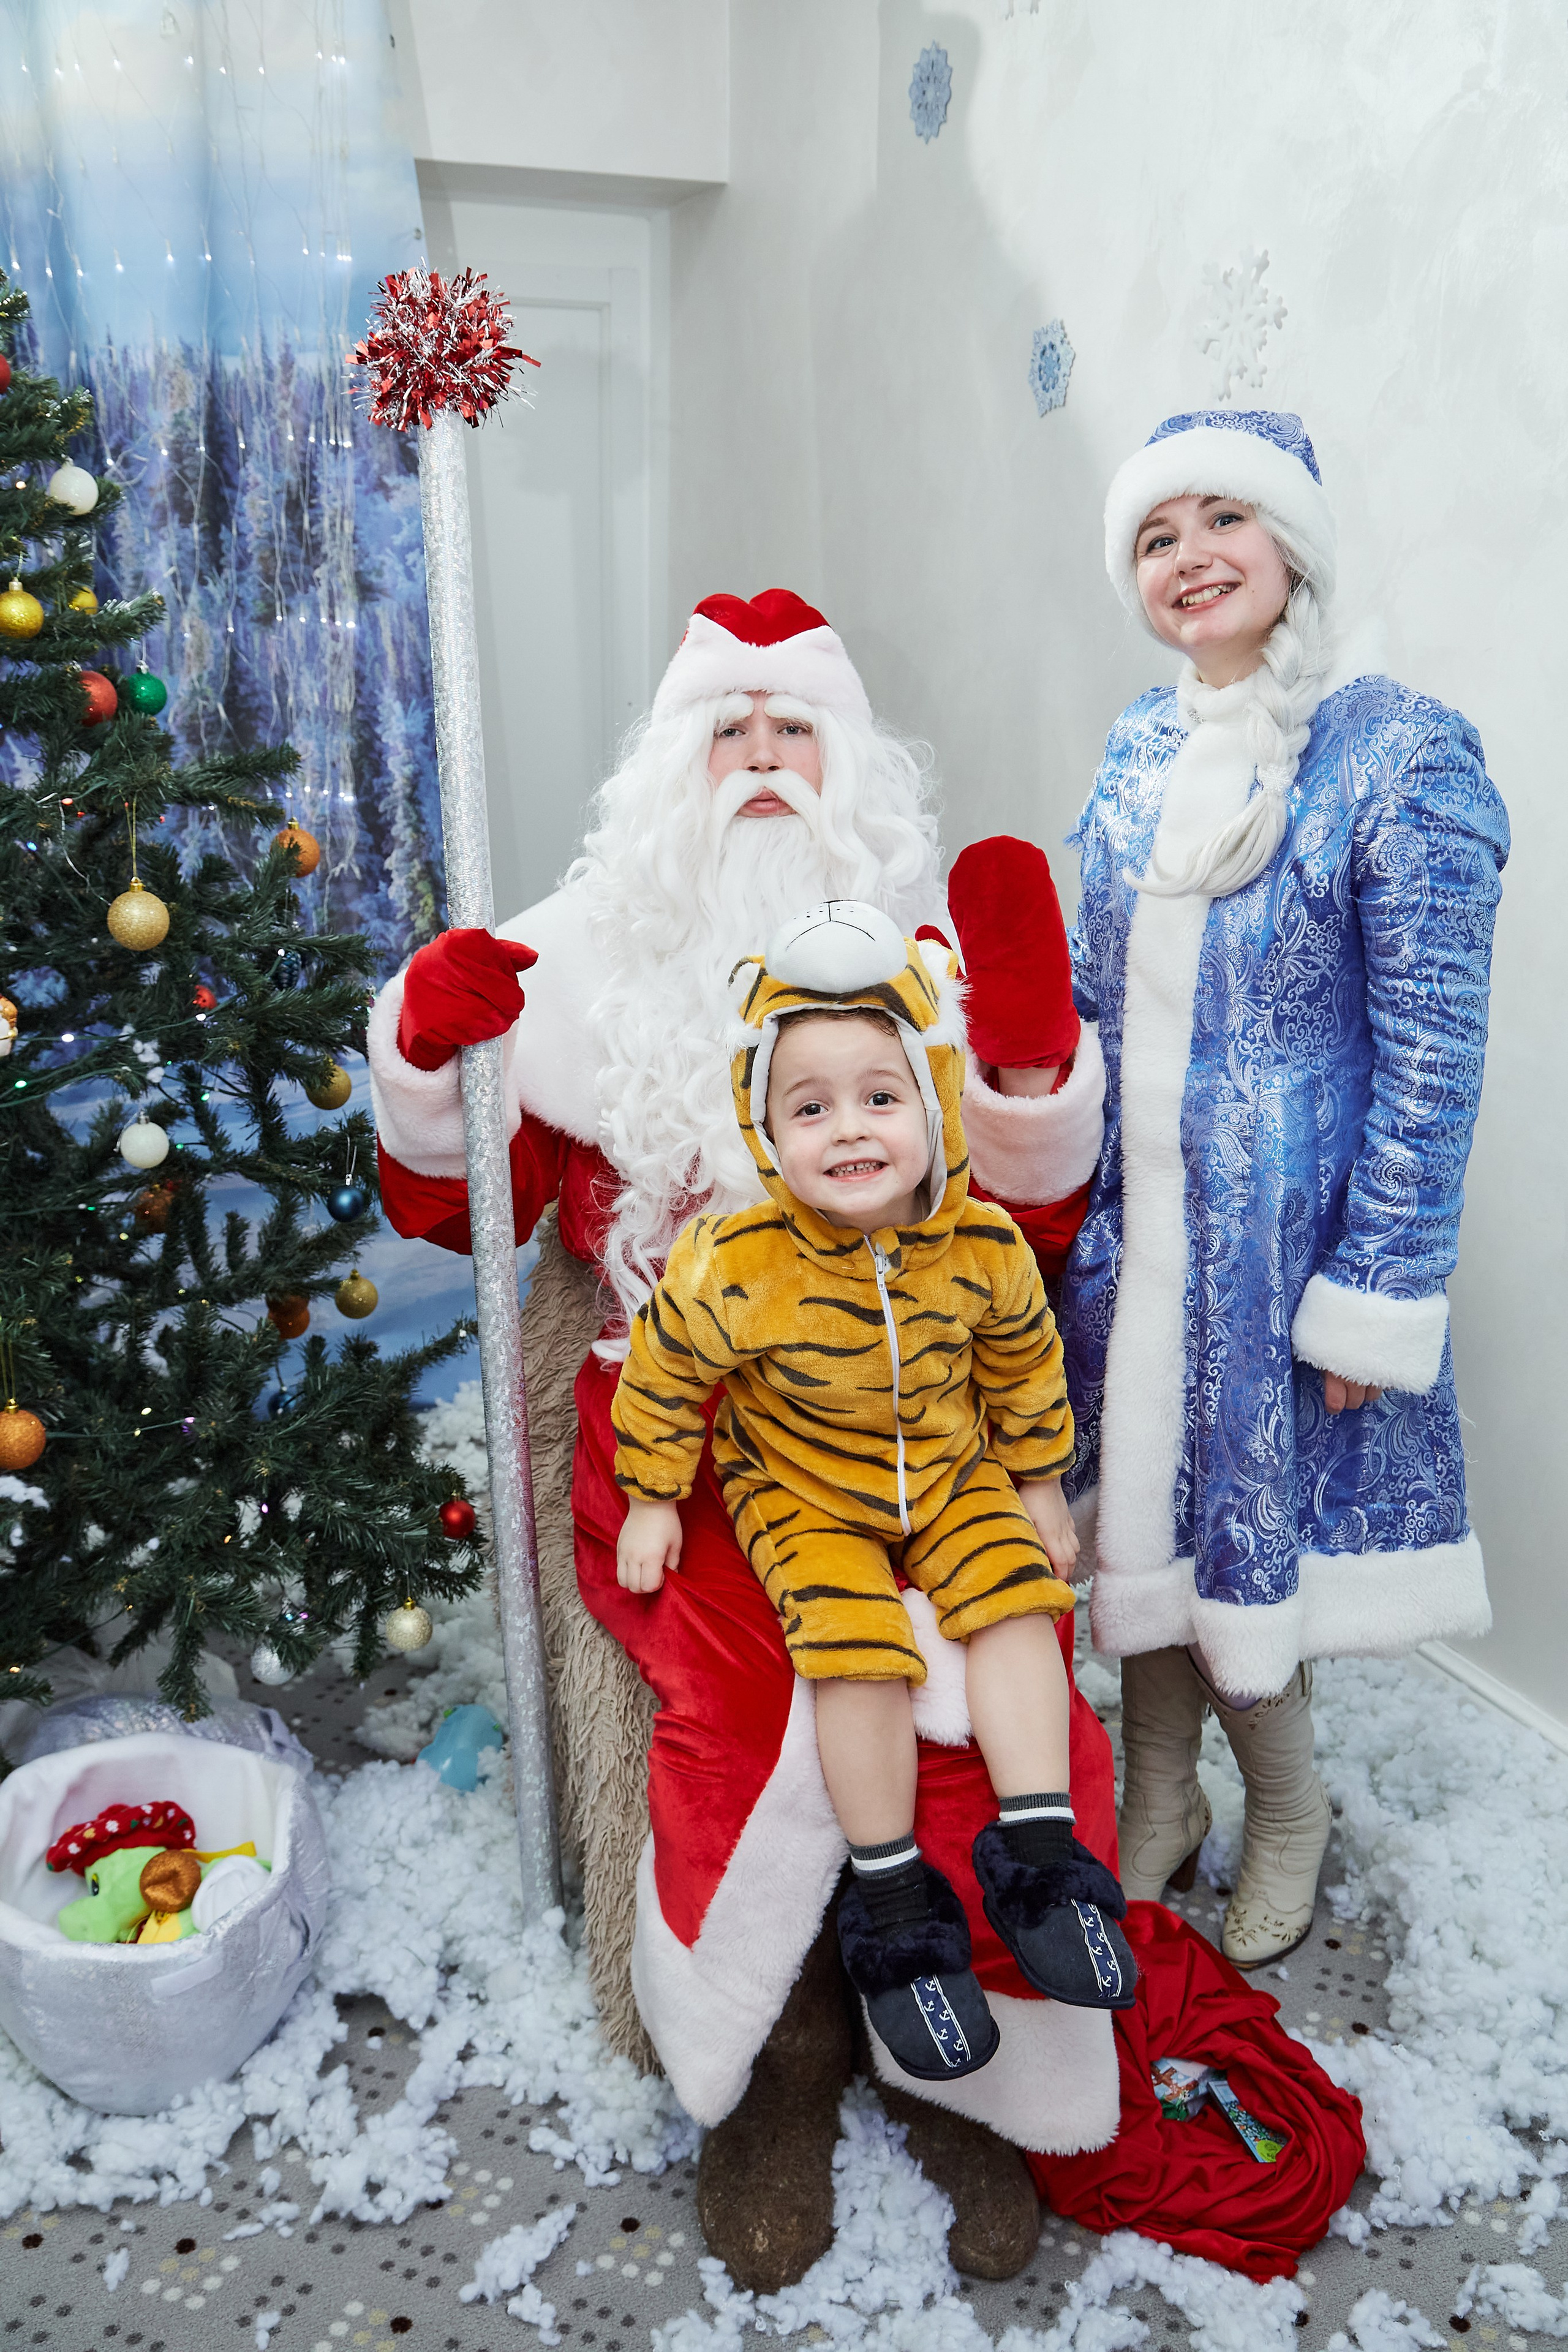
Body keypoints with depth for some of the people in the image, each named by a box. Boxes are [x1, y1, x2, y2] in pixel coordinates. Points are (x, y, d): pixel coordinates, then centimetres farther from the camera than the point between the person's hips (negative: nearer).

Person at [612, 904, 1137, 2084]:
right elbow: (664, 1370, -8)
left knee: (1014, 1599, -16)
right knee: (856, 1645, -20)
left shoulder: (984, 1247, -16)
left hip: (954, 1474, 3)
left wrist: (1041, 1486, 12)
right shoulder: (737, 1266, -25)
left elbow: (1025, 1365, 3)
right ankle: (892, 1896, -4)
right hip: (801, 1491, -3)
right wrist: (652, 1500, 0)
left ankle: (1038, 1848, -3)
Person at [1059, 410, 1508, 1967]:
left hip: (1284, 1237, -5)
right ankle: (1157, 1811, 38)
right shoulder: (1141, 752, 6)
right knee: (1142, 1516, 15)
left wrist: (1378, 1293, -15)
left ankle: (1291, 1820, 37)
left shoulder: (1399, 756, -12)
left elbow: (1433, 1052, -13)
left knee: (1244, 1534, 7)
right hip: (1134, 1222, 6)